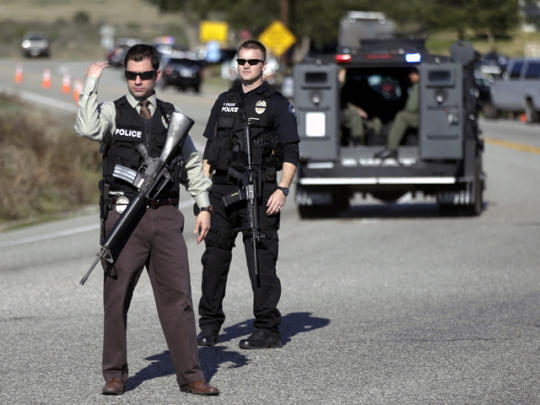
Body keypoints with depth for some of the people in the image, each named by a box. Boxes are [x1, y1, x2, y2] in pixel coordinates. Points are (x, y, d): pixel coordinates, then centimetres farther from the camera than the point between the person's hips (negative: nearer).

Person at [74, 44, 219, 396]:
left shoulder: (171, 116, 13)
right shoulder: (112, 112, 3)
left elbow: (192, 162, 20)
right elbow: (88, 129, -20)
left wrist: (204, 206, 13)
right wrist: (92, 82, -15)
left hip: (165, 215, 2)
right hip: (124, 214, -2)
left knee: (177, 297, 0)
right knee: (117, 298, 1)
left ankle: (190, 375, 3)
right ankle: (115, 374, 10)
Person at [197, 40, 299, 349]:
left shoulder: (276, 103, 2)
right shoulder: (225, 102, 16)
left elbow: (291, 153, -2)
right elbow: (210, 149, 19)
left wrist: (283, 189, -13)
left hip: (259, 194, -5)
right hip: (221, 192, 5)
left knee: (262, 263, -4)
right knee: (214, 258, 6)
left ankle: (268, 330, 1)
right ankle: (209, 326, 15)